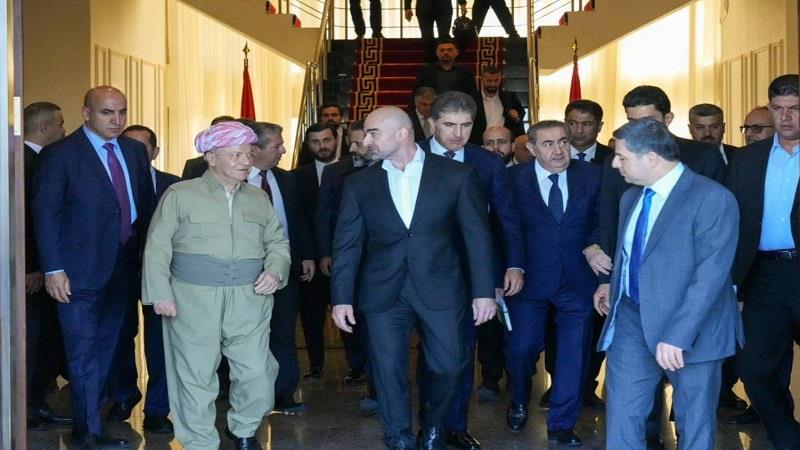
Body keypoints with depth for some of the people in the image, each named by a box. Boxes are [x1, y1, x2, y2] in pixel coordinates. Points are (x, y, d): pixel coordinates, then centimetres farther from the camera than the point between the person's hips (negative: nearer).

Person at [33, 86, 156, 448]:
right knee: (84, 352, 2)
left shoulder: (134, 151, 8)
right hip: (81, 269, -5)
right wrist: (53, 269, -15)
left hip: (124, 266, 6)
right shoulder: (60, 154, -8)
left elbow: (146, 204, 12)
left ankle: (86, 419, 28)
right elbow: (45, 214, -10)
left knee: (105, 347, 14)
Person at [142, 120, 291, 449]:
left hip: (249, 300, 3)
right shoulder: (180, 195, 1)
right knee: (195, 376, 2)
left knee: (257, 373, 1)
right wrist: (160, 293, -9)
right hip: (193, 300, -3)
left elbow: (278, 242, 19)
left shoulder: (259, 199, 14)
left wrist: (275, 270, -1)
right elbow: (158, 247, -1)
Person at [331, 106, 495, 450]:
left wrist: (483, 291, -5)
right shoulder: (360, 184, 3)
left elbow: (477, 235, -1)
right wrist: (342, 298, -2)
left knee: (449, 365, 5)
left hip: (439, 289, -1)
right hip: (383, 293, 1)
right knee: (389, 371, 3)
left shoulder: (456, 175, -2)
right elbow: (347, 244, 4)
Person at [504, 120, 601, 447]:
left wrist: (593, 246, -12)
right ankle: (518, 404, 36)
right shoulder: (514, 178, -3)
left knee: (574, 353, 4)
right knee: (521, 347, 5)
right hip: (530, 279, -1)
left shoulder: (592, 175, 1)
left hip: (578, 279, 1)